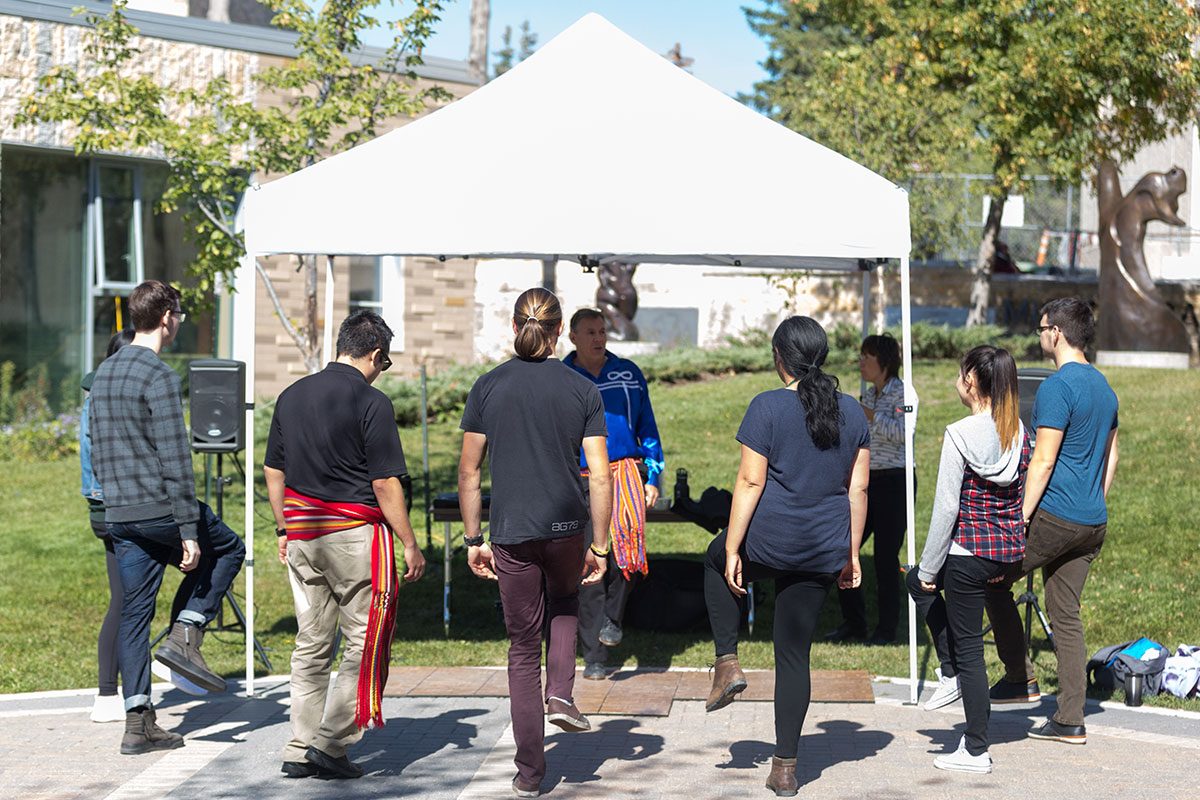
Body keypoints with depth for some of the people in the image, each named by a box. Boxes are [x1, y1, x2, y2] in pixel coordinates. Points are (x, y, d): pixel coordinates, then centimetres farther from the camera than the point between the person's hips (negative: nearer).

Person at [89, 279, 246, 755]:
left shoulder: (103, 373, 13)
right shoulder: (159, 377, -13)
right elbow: (175, 459, -17)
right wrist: (189, 532, -16)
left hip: (119, 515, 7)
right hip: (161, 508, -7)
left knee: (134, 613, 8)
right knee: (227, 550, 19)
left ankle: (137, 724, 6)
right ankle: (185, 636, 4)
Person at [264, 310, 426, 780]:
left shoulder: (291, 395, 9)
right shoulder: (371, 403, -11)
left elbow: (273, 472, 14)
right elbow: (385, 484, -13)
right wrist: (410, 546, -6)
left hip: (302, 535, 7)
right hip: (355, 535, -7)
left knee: (311, 646, 13)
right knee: (366, 644, 2)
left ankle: (299, 750, 13)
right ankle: (330, 744, -5)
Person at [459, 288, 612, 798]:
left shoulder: (488, 388, -2)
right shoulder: (583, 390, -3)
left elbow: (469, 473, 0)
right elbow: (600, 478, -5)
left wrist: (474, 540, 9)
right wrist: (600, 548, 3)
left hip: (511, 532, 0)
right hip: (568, 527, 0)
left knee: (523, 647, 11)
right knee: (564, 602, 33)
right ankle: (560, 695, 12)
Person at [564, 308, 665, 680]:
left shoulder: (628, 373, 9)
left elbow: (647, 428, 15)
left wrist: (652, 477, 9)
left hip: (624, 469, 0)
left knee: (628, 531, -30)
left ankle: (612, 617, -11)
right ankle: (594, 659, 7)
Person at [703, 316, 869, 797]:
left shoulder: (768, 407, -10)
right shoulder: (852, 413, 6)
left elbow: (750, 482, -11)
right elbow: (858, 488, 8)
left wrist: (733, 547, -6)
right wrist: (852, 554, 16)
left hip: (770, 541, -4)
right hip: (824, 552, 4)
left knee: (716, 560, 31)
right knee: (795, 654, 11)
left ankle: (728, 663, 22)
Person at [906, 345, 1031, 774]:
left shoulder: (961, 435, -17)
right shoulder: (1019, 432, 4)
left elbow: (947, 506, -16)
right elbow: (1022, 497, 11)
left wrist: (931, 566, -6)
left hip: (970, 552, -8)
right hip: (1011, 550, 8)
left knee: (969, 648, 4)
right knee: (915, 580, 30)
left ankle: (975, 751, 12)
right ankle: (951, 674, 27)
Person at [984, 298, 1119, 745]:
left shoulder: (1057, 388, -14)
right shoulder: (1103, 387, 14)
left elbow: (1042, 463, -17)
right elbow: (1110, 458, 21)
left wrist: (1020, 519, -15)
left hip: (1054, 518, -8)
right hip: (1093, 523, 8)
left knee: (993, 581, 9)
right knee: (1066, 616, 10)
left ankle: (1020, 678, 7)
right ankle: (1070, 721, 10)